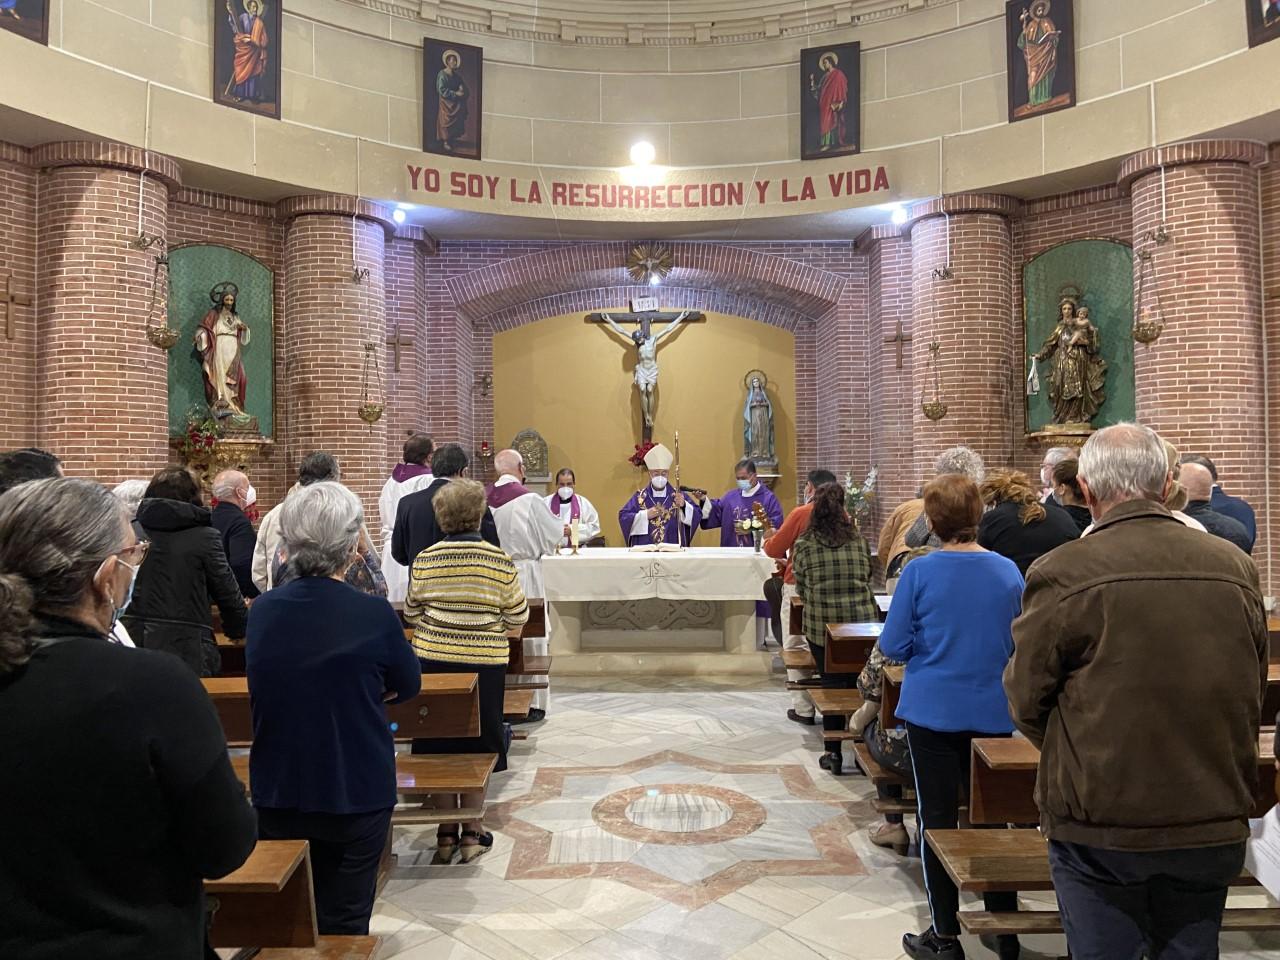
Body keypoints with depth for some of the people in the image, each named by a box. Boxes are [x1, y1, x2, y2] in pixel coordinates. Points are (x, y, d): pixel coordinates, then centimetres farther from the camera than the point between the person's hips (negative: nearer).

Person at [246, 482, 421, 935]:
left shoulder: (261, 611, -6)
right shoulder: (373, 615, -18)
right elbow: (408, 685, -2)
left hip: (277, 793, 4)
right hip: (356, 794, -4)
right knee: (343, 925, 11)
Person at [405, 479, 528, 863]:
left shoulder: (424, 560, -4)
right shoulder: (500, 561, -8)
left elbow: (411, 614, 8)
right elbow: (518, 618, 0)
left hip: (433, 660, 1)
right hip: (483, 663, -1)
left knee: (438, 747, 13)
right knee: (477, 748, 12)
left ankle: (446, 834, 22)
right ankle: (472, 834, 21)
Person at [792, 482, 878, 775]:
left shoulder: (804, 545, -4)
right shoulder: (859, 540, 1)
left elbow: (800, 590, 4)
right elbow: (868, 579, 12)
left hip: (820, 626, -1)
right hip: (861, 624, 1)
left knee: (832, 684, 9)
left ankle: (832, 752, 11)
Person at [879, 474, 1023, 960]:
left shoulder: (918, 572, -14)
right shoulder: (1008, 572, -4)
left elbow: (893, 645, -9)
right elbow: (1021, 644, 7)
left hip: (932, 711, -3)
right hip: (992, 713, 3)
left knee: (938, 820, 8)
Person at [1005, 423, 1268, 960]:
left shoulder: (1064, 574, -17)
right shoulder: (1236, 569, -3)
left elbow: (1026, 699, -8)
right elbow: (1253, 696, 10)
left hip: (1099, 822, -4)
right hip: (1214, 824, 5)